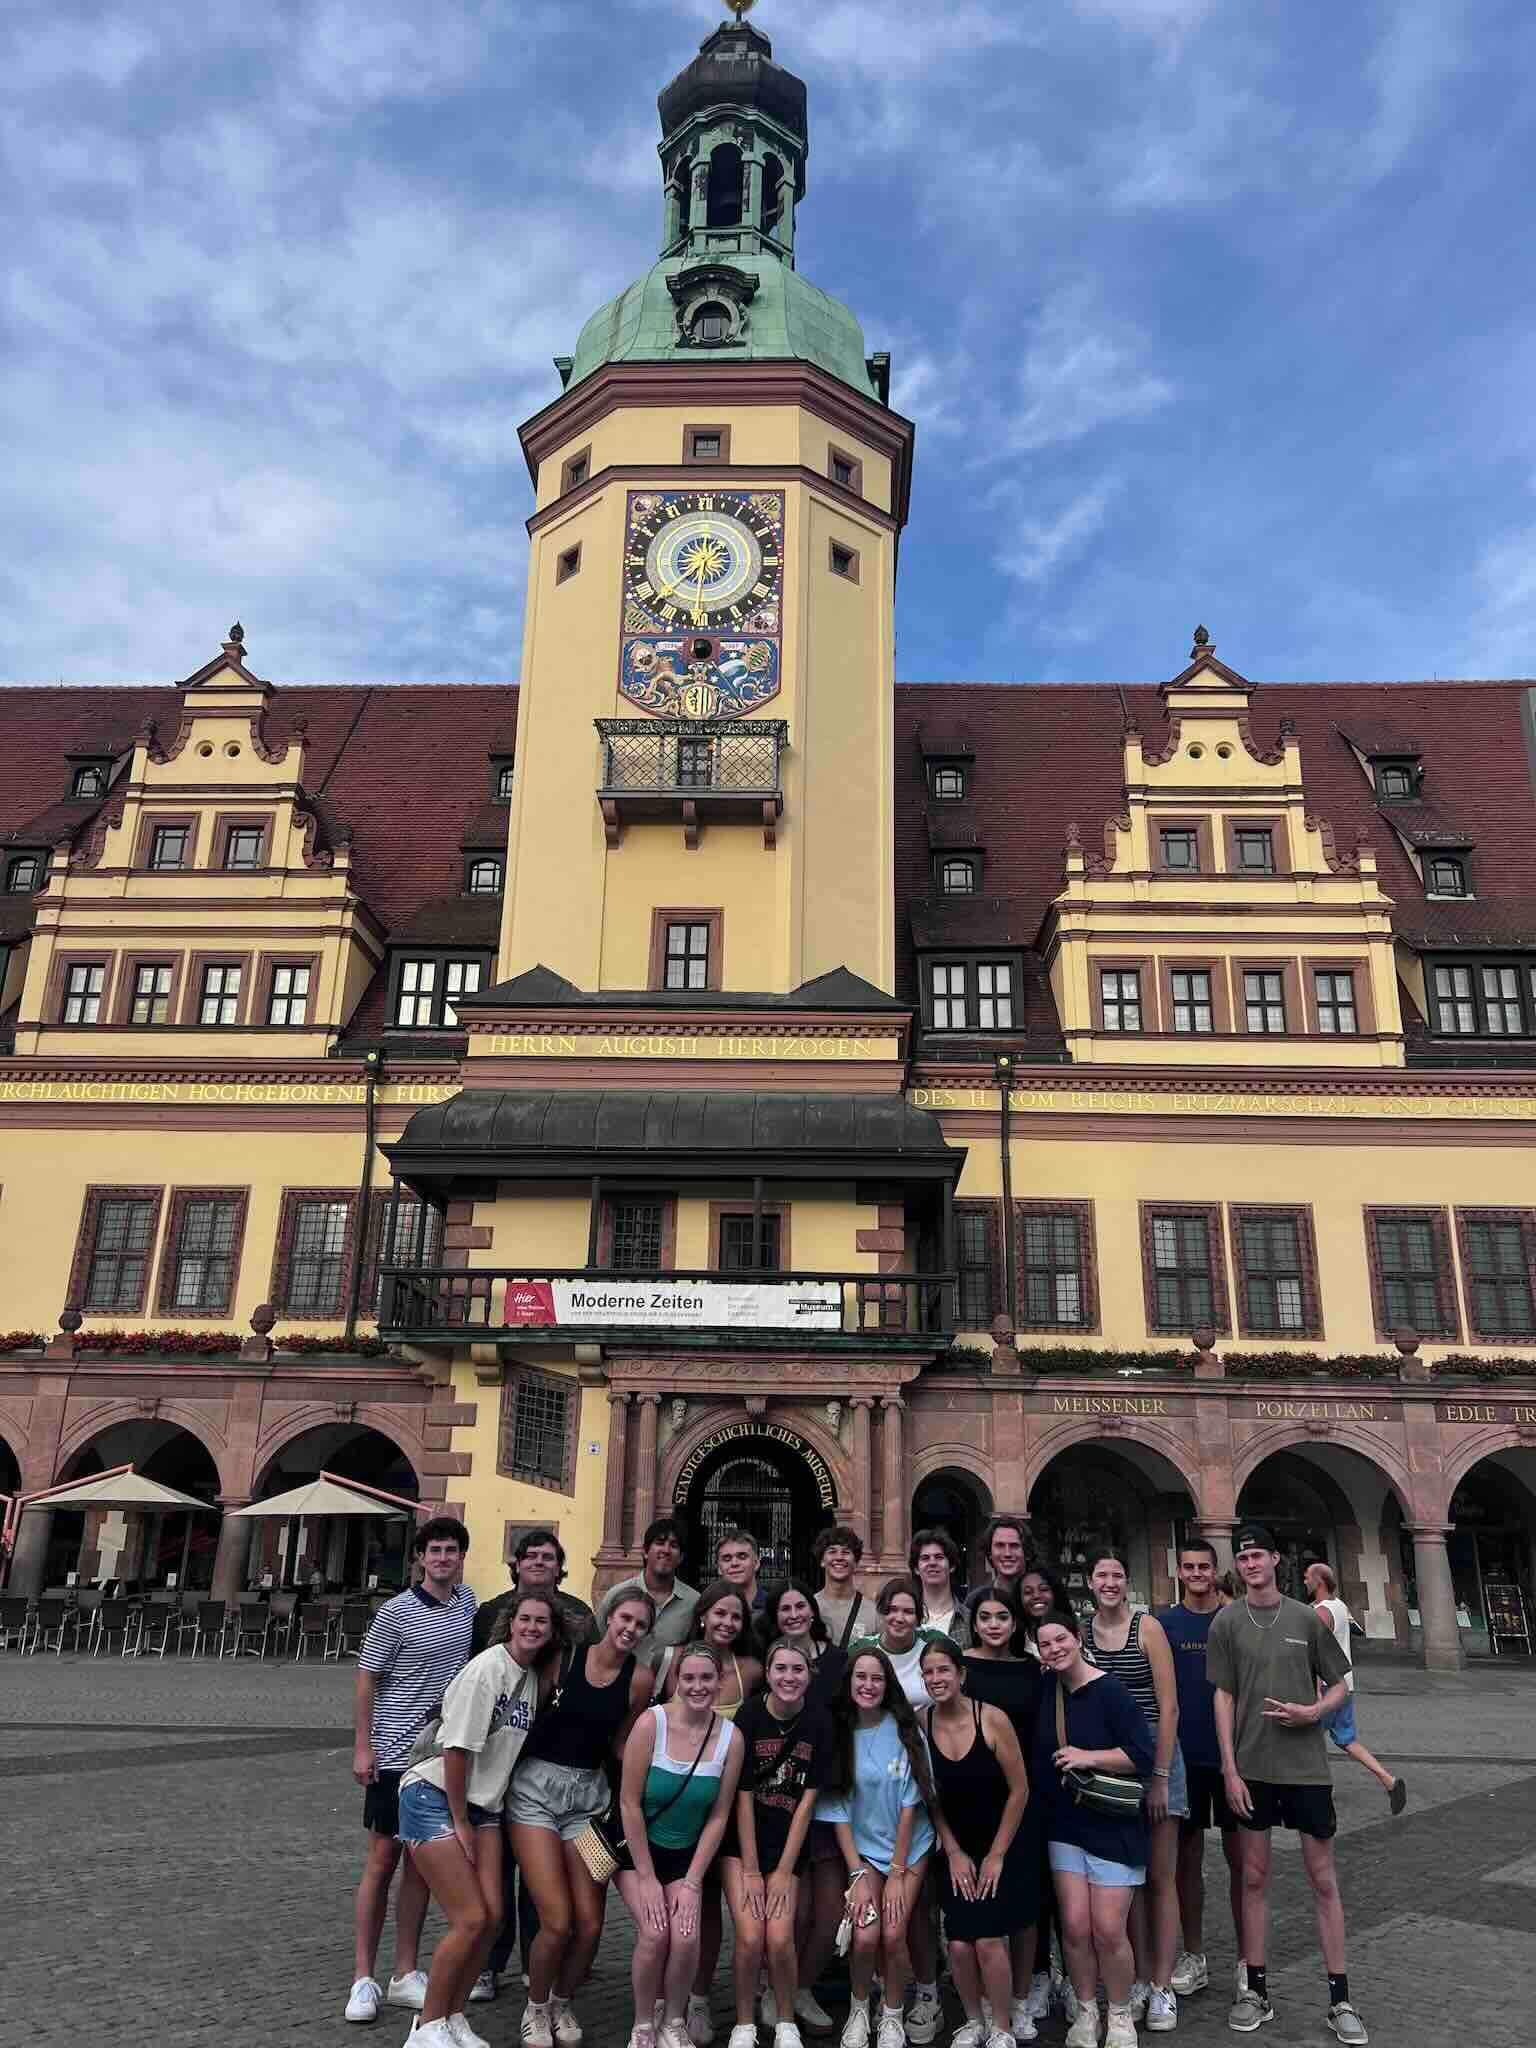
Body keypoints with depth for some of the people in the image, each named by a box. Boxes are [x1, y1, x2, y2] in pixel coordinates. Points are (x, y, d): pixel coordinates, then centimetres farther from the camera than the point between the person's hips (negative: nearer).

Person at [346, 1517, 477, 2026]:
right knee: (382, 1862, 2)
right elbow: (366, 1679, -7)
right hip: (395, 1753, -4)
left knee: (422, 1865, 10)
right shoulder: (396, 1612, -12)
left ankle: (406, 1975, 19)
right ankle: (363, 1979, 12)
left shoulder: (467, 1602, 3)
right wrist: (362, 1748, -11)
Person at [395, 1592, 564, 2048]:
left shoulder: (535, 1676, 5)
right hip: (434, 1795, -7)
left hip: (481, 1803, 7)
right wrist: (460, 1822, -13)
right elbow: (458, 1747, -19)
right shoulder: (488, 1668, -19)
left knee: (492, 1914, -1)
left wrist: (472, 1818, 8)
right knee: (470, 1919, -10)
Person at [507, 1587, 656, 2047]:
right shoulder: (566, 1655, -8)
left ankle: (562, 2001, 30)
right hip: (535, 1788, -3)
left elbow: (621, 1743, 8)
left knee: (590, 1924, -1)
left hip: (588, 1795, 3)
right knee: (557, 1922, -9)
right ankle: (535, 2007, 20)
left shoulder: (639, 1678, -2)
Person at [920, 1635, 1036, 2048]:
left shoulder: (992, 1719, -17)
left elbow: (1019, 1790, -10)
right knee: (959, 1945, -5)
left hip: (1005, 1848, -2)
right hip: (958, 1851, 3)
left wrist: (997, 1855, -7)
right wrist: (954, 1853, -2)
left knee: (989, 1940, -11)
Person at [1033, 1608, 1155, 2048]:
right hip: (1065, 1824, 4)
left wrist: (1088, 1757, -22)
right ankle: (1086, 2013, 20)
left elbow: (1143, 1755, -17)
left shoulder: (1109, 1691, -14)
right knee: (1075, 1925, 0)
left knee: (1108, 1929, -4)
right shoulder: (1046, 1690, 2)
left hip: (1113, 1825, -4)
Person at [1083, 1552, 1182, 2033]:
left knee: (1160, 1877, 4)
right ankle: (1140, 1979, 22)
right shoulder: (1080, 1633, 2)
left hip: (1153, 1752, -3)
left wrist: (1160, 1776, -12)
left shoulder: (1148, 1627, -9)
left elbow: (1168, 1707, -10)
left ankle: (1162, 1986, 13)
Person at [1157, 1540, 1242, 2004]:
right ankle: (1193, 1956, 21)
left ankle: (1246, 1958, 18)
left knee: (1239, 1857, 5)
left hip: (1233, 1754, 0)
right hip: (1184, 1756, 0)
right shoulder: (1164, 1624, 0)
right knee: (1188, 1856, 8)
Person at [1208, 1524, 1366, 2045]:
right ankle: (1255, 1991, 19)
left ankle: (1339, 1998, 15)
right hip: (1251, 1767, 0)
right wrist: (1230, 1770, -5)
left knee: (1322, 1878, 5)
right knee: (1254, 1877, 7)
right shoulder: (1227, 1622, -1)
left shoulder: (1307, 1618, 1)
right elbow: (1223, 1697, -1)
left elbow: (1339, 1685, 8)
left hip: (1306, 1765, 0)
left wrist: (1314, 1711, -12)